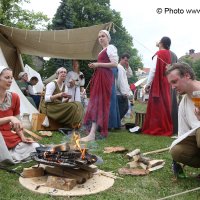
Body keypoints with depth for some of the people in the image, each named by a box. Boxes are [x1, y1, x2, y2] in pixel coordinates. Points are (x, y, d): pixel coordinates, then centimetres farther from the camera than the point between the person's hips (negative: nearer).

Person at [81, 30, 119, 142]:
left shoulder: (110, 48, -5)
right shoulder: (104, 50, 23)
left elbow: (115, 64, -16)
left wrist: (98, 64, -14)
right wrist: (95, 66, 11)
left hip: (105, 77, -10)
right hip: (100, 77, 10)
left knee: (98, 103, -16)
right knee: (97, 102, 9)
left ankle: (92, 134, -20)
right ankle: (101, 130, 15)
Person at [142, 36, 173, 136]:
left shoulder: (159, 54, -9)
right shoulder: (169, 54, 8)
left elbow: (153, 70, -15)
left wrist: (148, 84, -11)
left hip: (158, 84, -6)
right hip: (166, 84, 7)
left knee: (157, 106, -2)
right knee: (165, 105, 10)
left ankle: (156, 128, 1)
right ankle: (166, 128, 16)